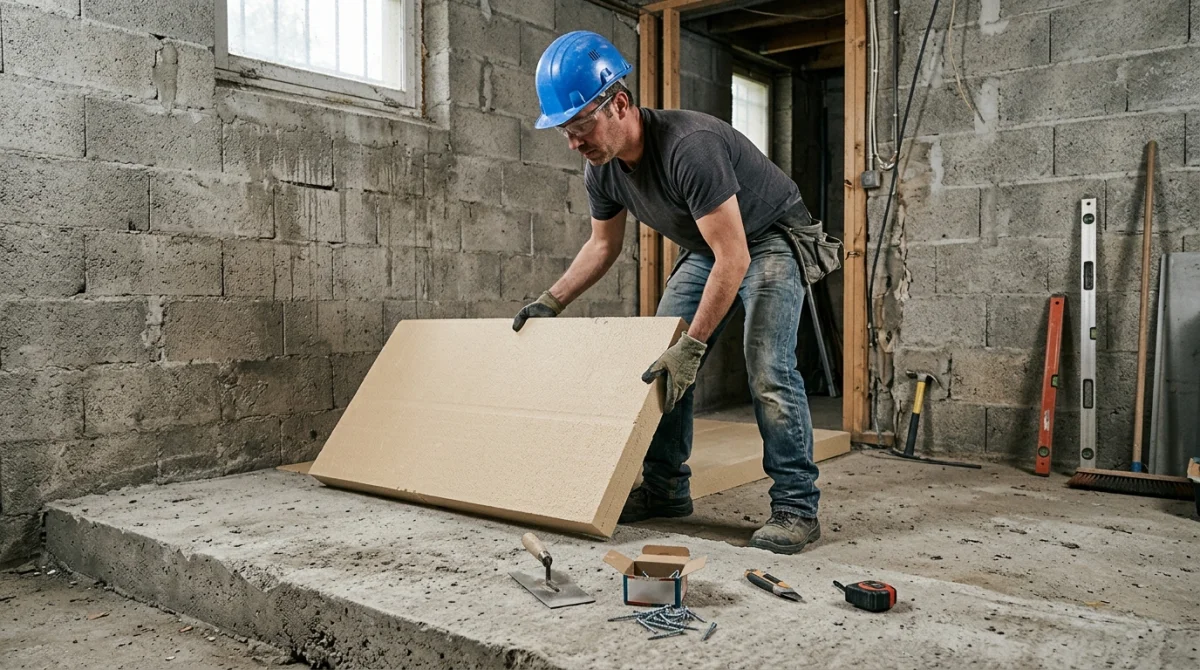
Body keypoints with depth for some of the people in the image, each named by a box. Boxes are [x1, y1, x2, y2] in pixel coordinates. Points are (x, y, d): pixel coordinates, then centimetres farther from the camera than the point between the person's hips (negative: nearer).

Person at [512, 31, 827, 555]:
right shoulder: (602, 169, -12)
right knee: (660, 364, 1)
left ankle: (796, 508, -11)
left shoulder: (689, 146, -37)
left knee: (767, 370, -22)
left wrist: (693, 346, -39)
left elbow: (734, 259, -37)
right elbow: (603, 245, 7)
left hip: (769, 240, -8)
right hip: (707, 247, 8)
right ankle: (666, 489, 12)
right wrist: (550, 302, 1)